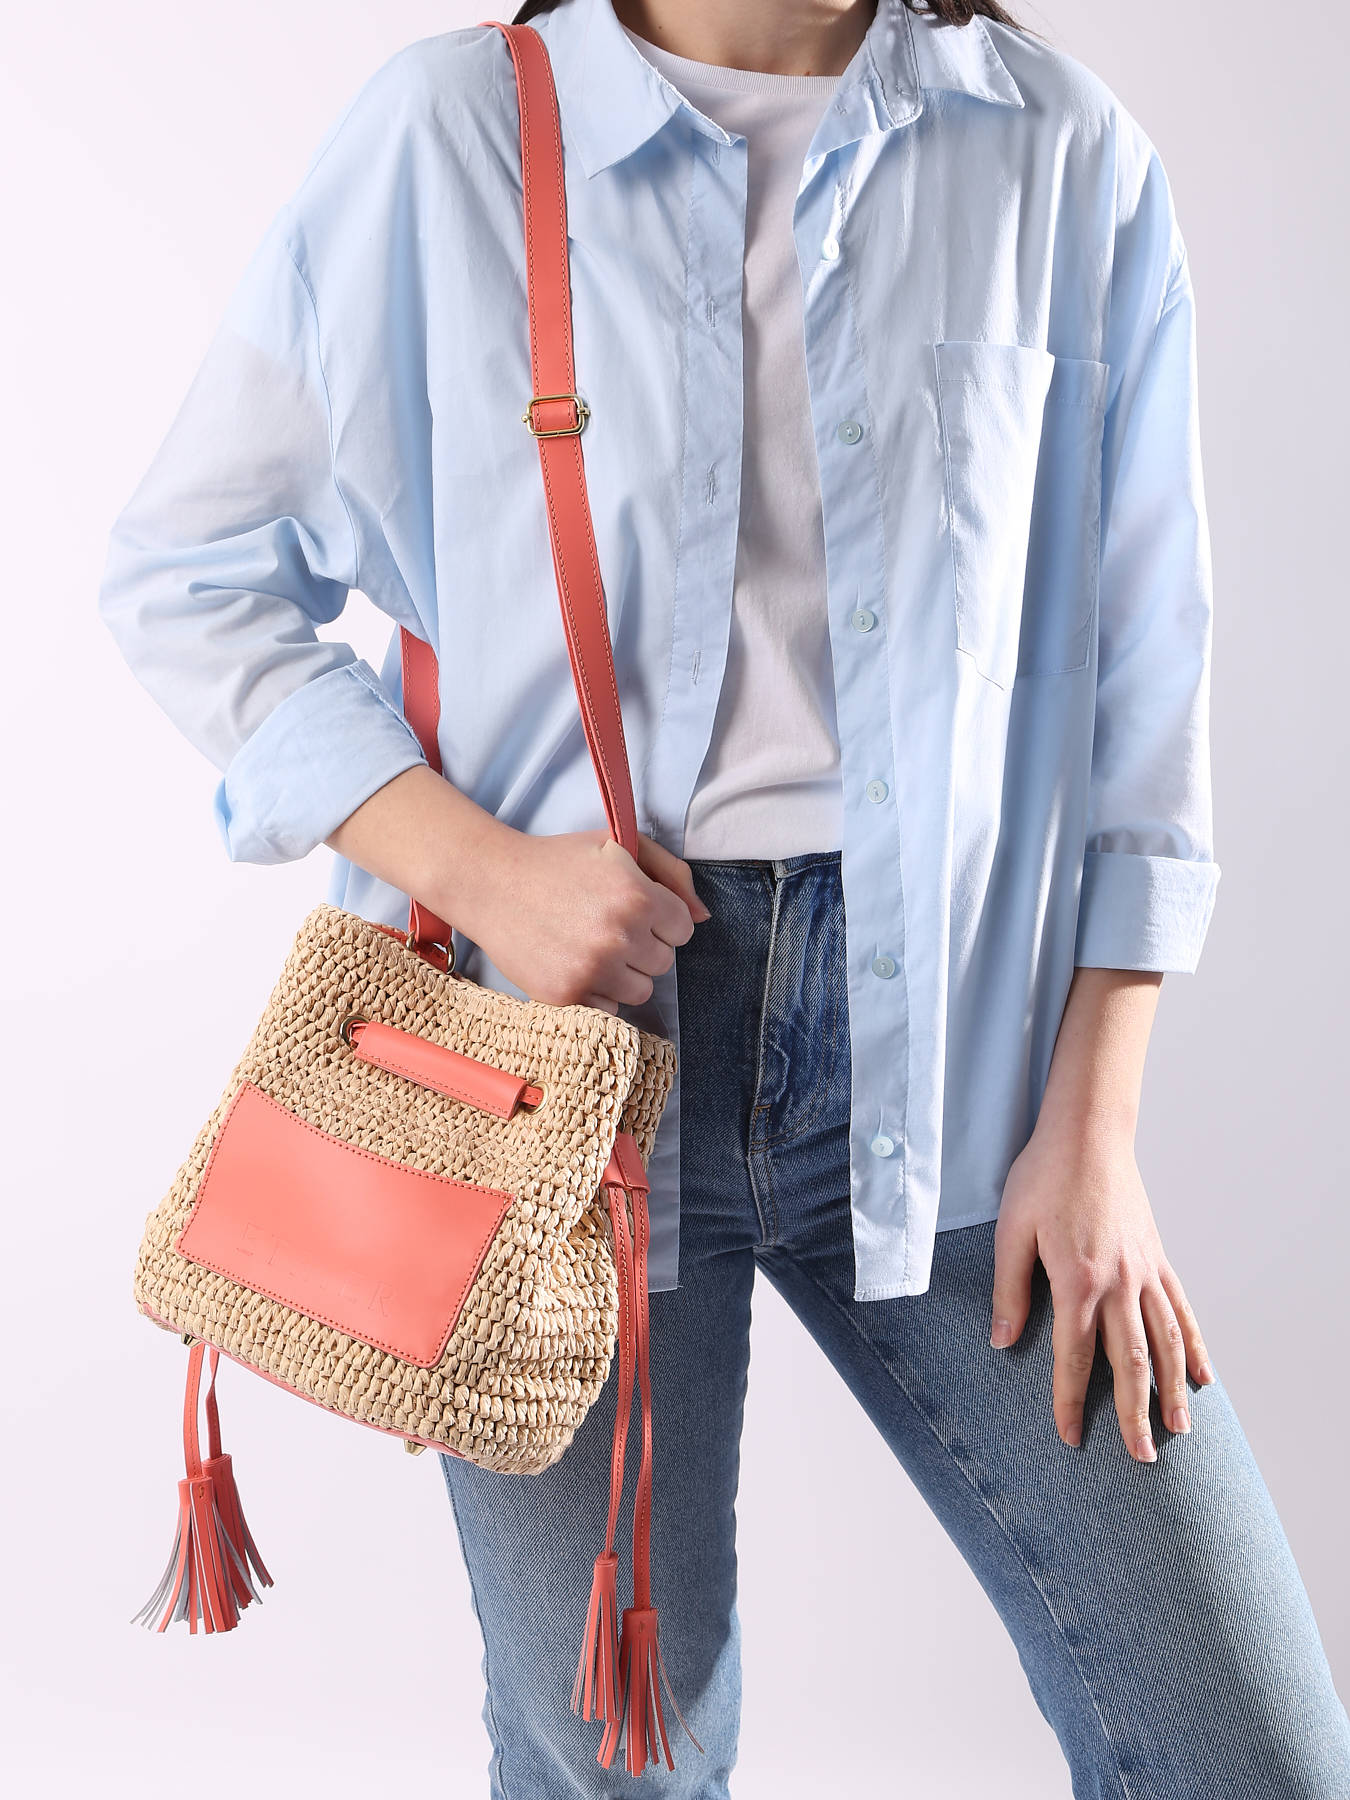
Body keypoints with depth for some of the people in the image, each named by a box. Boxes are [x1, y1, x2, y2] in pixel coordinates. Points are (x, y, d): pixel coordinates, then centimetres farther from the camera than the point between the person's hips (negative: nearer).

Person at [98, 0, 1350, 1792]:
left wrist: (1092, 1125, 1)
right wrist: (469, 860, -13)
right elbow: (184, 573, 2)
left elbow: (1137, 670, 5)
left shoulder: (1070, 157, 2)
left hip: (950, 1037, 2)